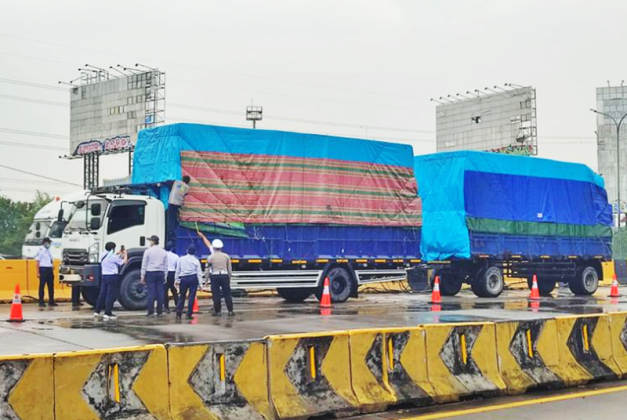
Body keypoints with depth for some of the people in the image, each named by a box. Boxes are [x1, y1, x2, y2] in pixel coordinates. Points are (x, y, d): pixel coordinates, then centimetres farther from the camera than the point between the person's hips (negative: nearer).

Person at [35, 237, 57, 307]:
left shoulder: (48, 250, 15)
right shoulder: (41, 250, -8)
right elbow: (37, 262, -10)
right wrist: (38, 273, -13)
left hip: (49, 269, 7)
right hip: (43, 269, -7)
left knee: (51, 286, 8)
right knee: (42, 286, -2)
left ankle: (51, 301, 15)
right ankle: (41, 302, 3)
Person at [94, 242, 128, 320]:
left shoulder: (102, 255, 7)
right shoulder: (113, 256, -14)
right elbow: (124, 262, -8)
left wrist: (119, 254, 21)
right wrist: (125, 254, 8)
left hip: (104, 276, 7)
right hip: (112, 277, -7)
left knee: (102, 294, 15)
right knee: (111, 296, -4)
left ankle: (97, 312, 18)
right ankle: (107, 314, -6)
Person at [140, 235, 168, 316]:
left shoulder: (148, 251, -4)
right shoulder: (164, 252, 7)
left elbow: (144, 265, -2)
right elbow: (166, 266, 10)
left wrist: (142, 276, 4)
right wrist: (165, 276, 16)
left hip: (150, 273, -3)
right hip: (160, 273, 3)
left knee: (151, 292, -4)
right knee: (160, 292, 3)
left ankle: (150, 312, -5)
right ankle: (159, 312, 4)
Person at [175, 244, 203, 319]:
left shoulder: (181, 259, 2)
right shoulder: (196, 261, -1)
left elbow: (178, 270, 6)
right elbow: (199, 272, -1)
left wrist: (176, 280, 14)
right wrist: (200, 283, 2)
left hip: (183, 279, 1)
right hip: (193, 278, -1)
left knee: (182, 297, 9)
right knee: (191, 297, 1)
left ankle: (178, 313, 2)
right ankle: (189, 314, -1)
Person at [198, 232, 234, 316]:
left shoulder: (211, 257, -1)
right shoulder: (226, 256, 5)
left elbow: (208, 269, 2)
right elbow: (230, 269, 8)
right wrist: (229, 278, 18)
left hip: (214, 276, -2)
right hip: (224, 275, 2)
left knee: (216, 294, 1)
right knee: (227, 294, 4)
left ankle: (217, 311, 2)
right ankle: (230, 311, 3)